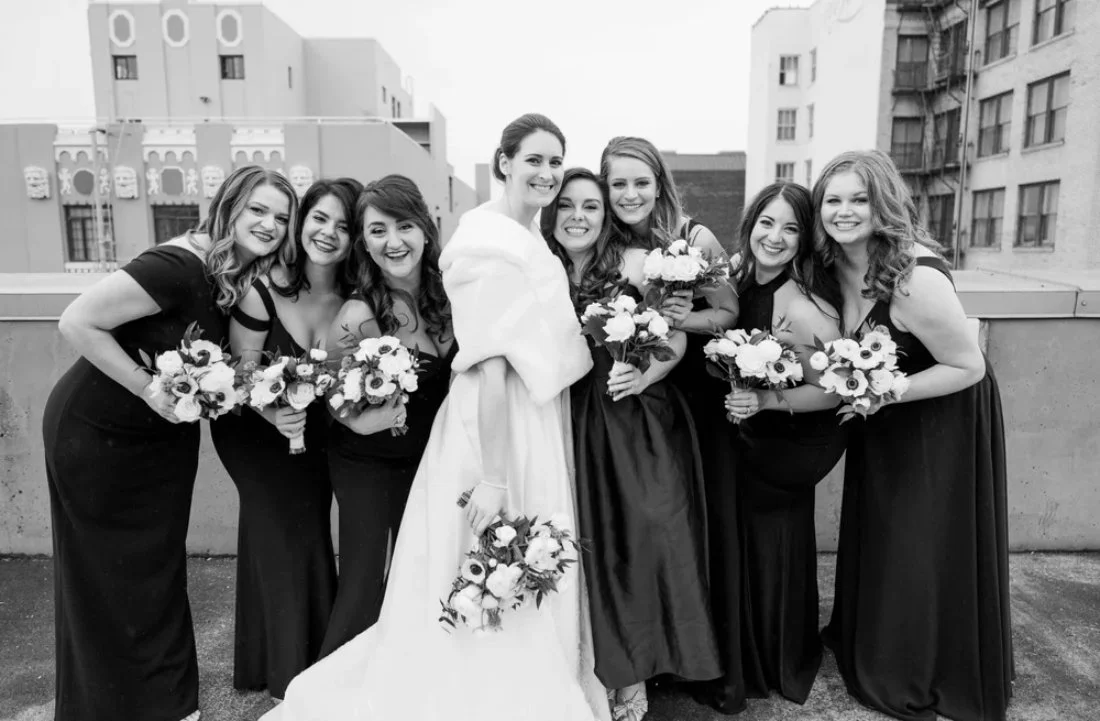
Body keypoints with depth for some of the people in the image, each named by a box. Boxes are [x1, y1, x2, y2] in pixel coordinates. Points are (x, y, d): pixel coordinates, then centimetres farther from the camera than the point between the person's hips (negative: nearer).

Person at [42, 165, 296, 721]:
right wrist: (149, 389, -25)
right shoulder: (180, 265, -29)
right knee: (108, 576, 11)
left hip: (163, 437, 7)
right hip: (95, 431, -7)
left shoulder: (245, 278, -5)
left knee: (158, 565, 17)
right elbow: (77, 323, -27)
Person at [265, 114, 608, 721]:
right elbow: (492, 365, -24)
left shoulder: (530, 237, 10)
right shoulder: (492, 243, -19)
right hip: (498, 432, -9)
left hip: (536, 426, 9)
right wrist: (493, 476, -24)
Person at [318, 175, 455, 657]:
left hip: (429, 454, 5)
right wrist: (359, 420, -23)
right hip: (367, 464, -5)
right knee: (364, 587, -1)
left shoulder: (445, 292, -9)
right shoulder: (360, 315, -24)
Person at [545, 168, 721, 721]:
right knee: (587, 542, -1)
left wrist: (643, 378, -14)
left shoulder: (635, 262, 0)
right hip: (572, 428, 2)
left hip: (640, 424, -1)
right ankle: (600, 670, 21)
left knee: (644, 533, -10)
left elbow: (676, 339, 1)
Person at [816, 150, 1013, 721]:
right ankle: (867, 647, 42)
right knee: (874, 534, 19)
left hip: (944, 419, -7)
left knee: (926, 550, 7)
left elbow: (969, 367, -23)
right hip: (881, 423, 7)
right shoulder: (839, 264, -10)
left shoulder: (915, 278, -32)